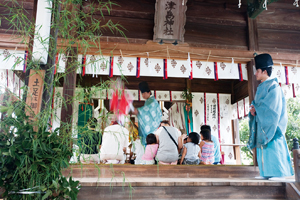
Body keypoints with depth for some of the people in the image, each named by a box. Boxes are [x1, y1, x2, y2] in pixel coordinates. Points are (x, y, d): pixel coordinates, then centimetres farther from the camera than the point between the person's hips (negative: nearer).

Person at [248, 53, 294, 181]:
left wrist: (256, 108, -11)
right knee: (263, 149, 6)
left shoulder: (273, 86, -7)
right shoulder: (261, 88, 19)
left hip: (270, 123, -8)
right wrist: (253, 110, -1)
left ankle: (279, 173, -4)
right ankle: (266, 173, 10)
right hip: (261, 123, 8)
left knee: (273, 147, -9)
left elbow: (272, 106, -16)